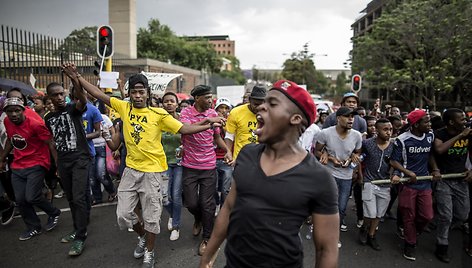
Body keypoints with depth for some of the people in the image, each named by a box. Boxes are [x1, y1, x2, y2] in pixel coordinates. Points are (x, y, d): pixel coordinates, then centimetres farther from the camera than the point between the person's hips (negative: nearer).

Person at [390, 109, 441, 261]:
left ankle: (412, 233, 33)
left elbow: (430, 155, 17)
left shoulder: (430, 136, 4)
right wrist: (408, 172, -20)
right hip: (408, 183, -4)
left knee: (427, 216, 4)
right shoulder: (402, 140, -13)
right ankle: (410, 244, 25)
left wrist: (435, 169, 3)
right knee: (409, 217, 7)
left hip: (425, 183, 5)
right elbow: (394, 161, -9)